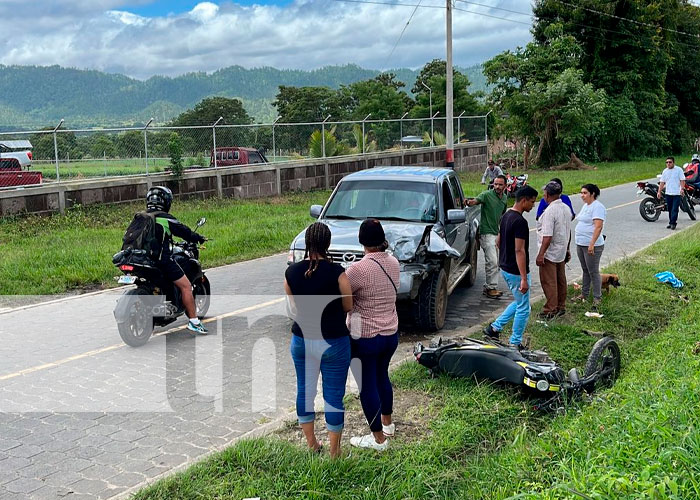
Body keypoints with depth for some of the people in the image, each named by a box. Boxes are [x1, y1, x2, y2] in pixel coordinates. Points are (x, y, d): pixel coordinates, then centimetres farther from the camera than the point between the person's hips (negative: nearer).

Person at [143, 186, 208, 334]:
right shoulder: (166, 218, -8)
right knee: (186, 286, -3)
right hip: (162, 259, -8)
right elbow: (184, 231, -3)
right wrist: (199, 238, 16)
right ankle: (193, 321, -7)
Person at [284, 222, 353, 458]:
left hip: (302, 339, 4)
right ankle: (334, 452, 20)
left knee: (305, 390, 19)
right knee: (334, 396, 9)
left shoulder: (291, 272, -6)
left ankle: (311, 443, 33)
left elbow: (293, 304, 7)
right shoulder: (336, 272, -17)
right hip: (333, 342, -3)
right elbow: (348, 307, -5)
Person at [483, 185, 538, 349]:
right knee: (523, 309, 5)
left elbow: (499, 242, 17)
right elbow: (519, 250, -26)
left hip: (505, 269, 9)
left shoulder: (506, 216, 7)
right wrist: (524, 279, -25)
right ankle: (515, 344, 14)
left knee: (518, 303, 23)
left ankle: (494, 328, 21)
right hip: (516, 272, -9)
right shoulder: (520, 221, -22)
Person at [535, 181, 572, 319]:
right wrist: (567, 249, 25)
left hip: (550, 253, -9)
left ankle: (550, 310, 3)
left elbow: (548, 236, -26)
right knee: (560, 280, 16)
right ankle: (561, 307, 26)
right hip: (562, 252, 9)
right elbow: (568, 231, 16)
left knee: (548, 282, -2)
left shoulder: (550, 211, -22)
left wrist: (541, 254, -22)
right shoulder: (566, 208, 7)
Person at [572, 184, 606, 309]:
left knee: (593, 271, -2)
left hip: (592, 245, -9)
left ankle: (597, 298, 6)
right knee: (585, 270, 17)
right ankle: (584, 294, 27)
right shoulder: (586, 205, 14)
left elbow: (598, 227, -23)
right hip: (580, 244, 9)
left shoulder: (597, 207, -16)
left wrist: (592, 244, -28)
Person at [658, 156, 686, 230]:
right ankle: (671, 223, 17)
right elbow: (662, 182, 14)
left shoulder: (679, 170, -2)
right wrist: (659, 192, 8)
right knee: (670, 209, 9)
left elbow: (682, 180, -5)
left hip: (676, 193, -5)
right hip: (668, 193, 5)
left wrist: (682, 188, -19)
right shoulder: (665, 171, 11)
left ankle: (673, 223, -10)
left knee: (675, 209, -10)